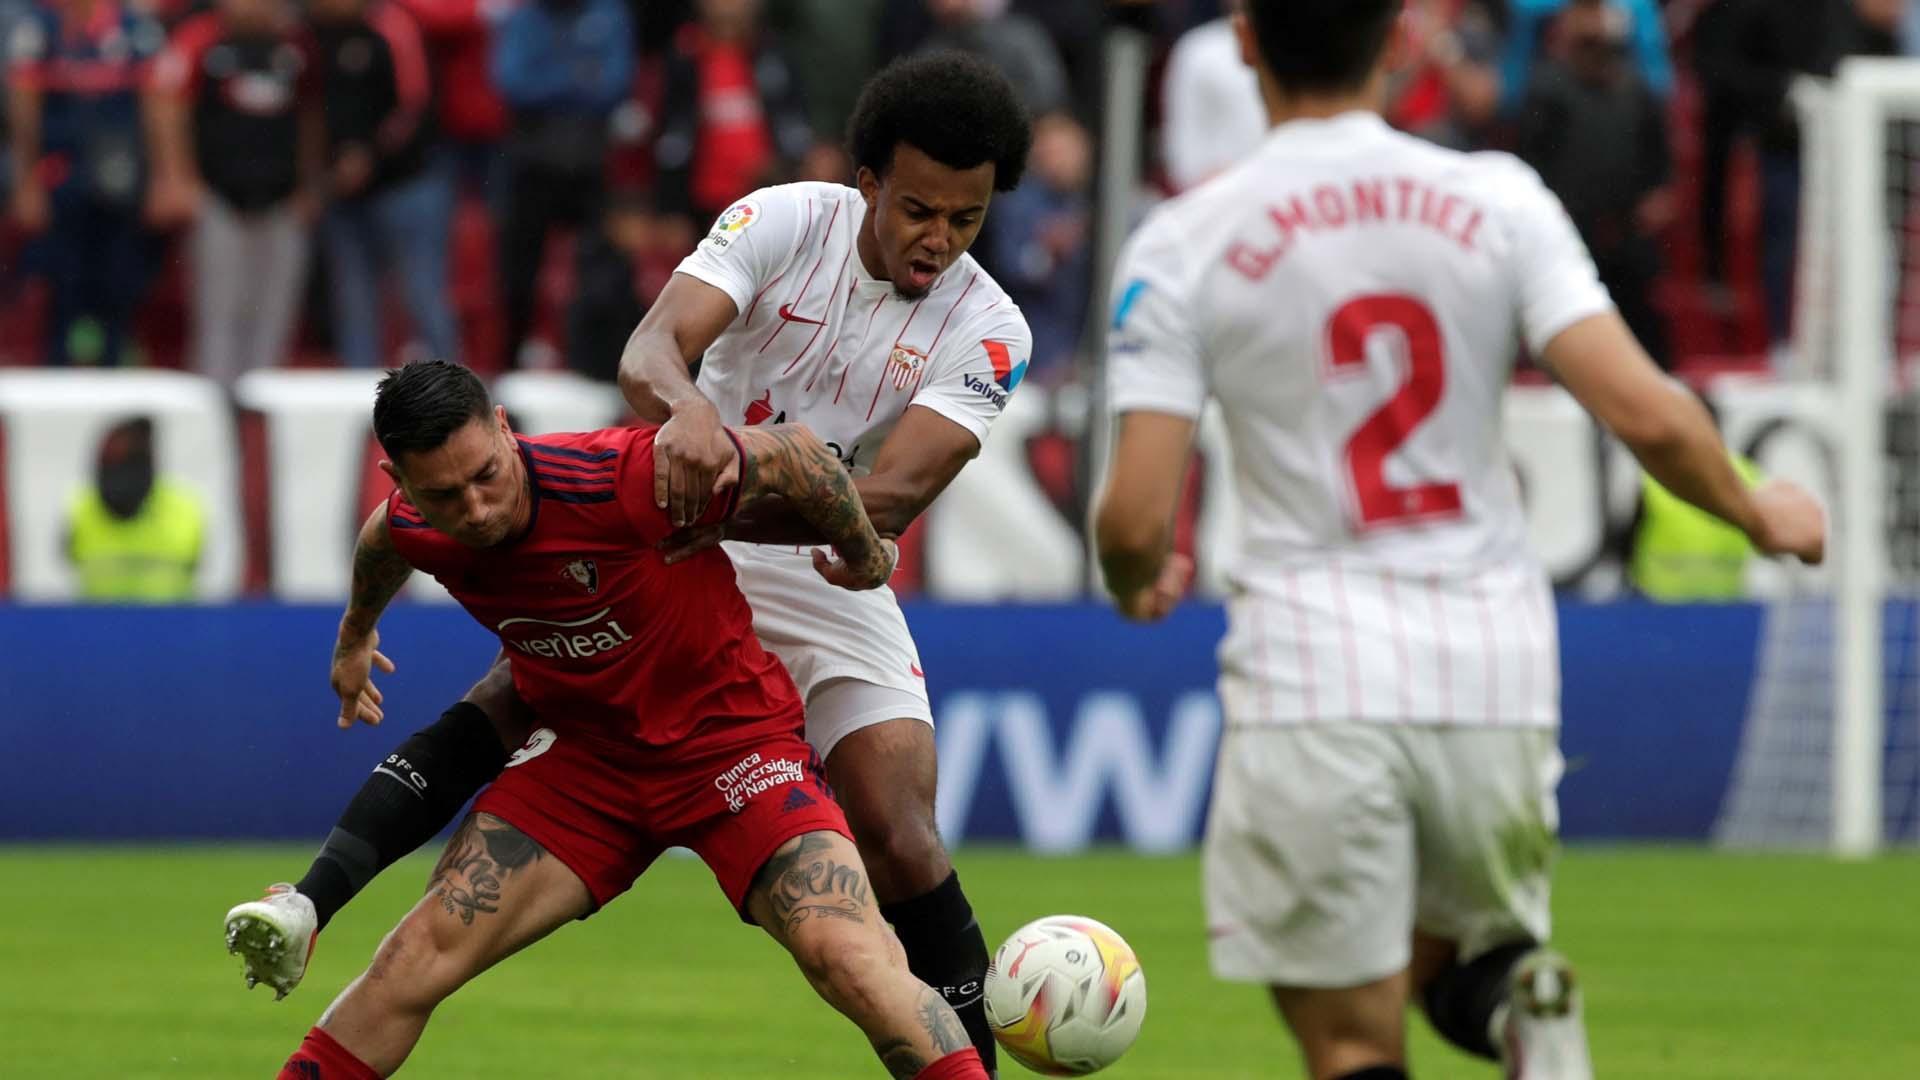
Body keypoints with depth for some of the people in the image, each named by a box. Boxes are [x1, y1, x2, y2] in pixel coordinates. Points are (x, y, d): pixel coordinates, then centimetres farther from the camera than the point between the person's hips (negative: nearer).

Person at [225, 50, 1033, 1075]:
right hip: (675, 539, 0)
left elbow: (895, 495, -25)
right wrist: (684, 406, -50)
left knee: (897, 838, -15)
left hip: (827, 577, 0)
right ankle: (311, 901, -25)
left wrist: (736, 511, -39)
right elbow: (650, 348, -25)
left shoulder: (988, 332, -13)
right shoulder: (787, 221, -13)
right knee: (508, 698, -21)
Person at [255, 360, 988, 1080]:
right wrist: (356, 633, 37)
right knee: (424, 949, -9)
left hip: (731, 737, -4)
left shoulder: (626, 479, -31)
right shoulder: (414, 530, -13)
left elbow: (789, 453, -14)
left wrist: (863, 554, 3)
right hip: (585, 747, 4)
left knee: (850, 957, -24)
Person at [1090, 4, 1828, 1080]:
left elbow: (1134, 517, -7)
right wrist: (1758, 512, 13)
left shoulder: (1182, 243, -3)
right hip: (1494, 667, 2)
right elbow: (1649, 415, -7)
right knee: (1451, 956, 25)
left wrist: (1139, 579, 18)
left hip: (1313, 677, -2)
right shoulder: (1499, 200, 0)